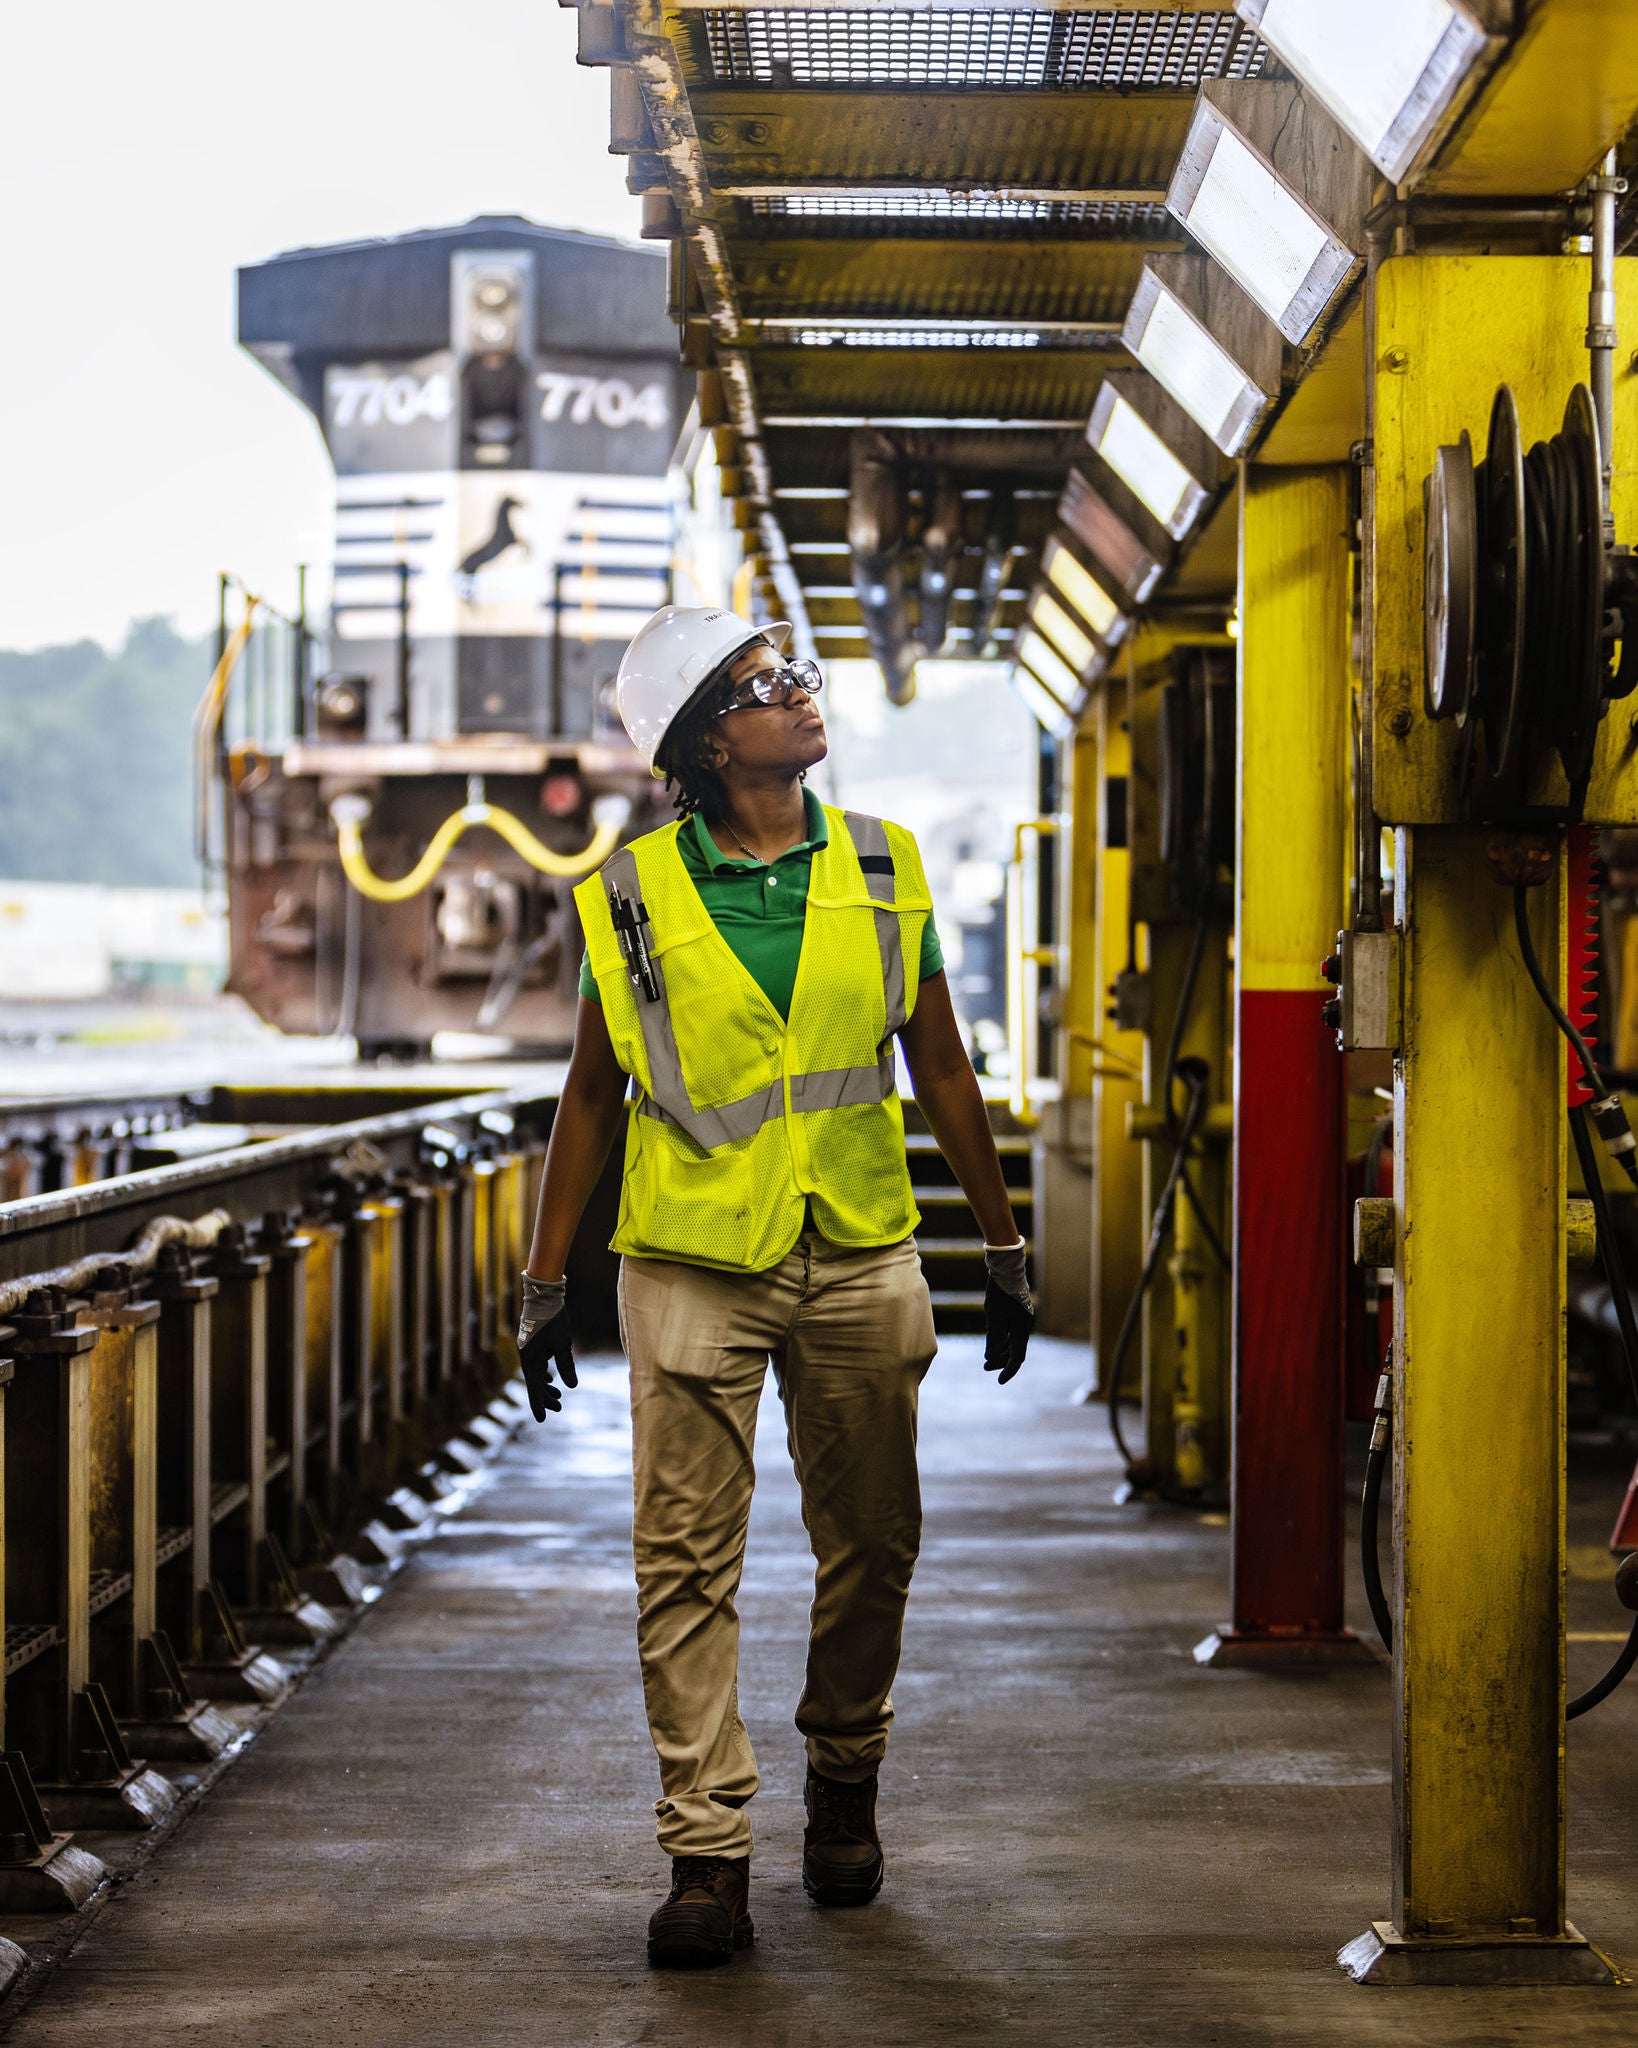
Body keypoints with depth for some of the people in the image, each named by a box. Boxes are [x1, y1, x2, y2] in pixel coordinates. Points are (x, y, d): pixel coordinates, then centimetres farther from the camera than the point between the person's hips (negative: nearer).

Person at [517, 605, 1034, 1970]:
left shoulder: (881, 868, 6)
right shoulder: (638, 894, -1)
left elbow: (942, 1070, 12)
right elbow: (595, 1094, 5)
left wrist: (1004, 1249, 12)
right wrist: (548, 1281, 3)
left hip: (860, 1259, 2)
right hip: (694, 1265, -2)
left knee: (870, 1544, 10)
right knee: (688, 1560, -5)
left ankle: (845, 1785, 30)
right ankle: (708, 1854, -2)